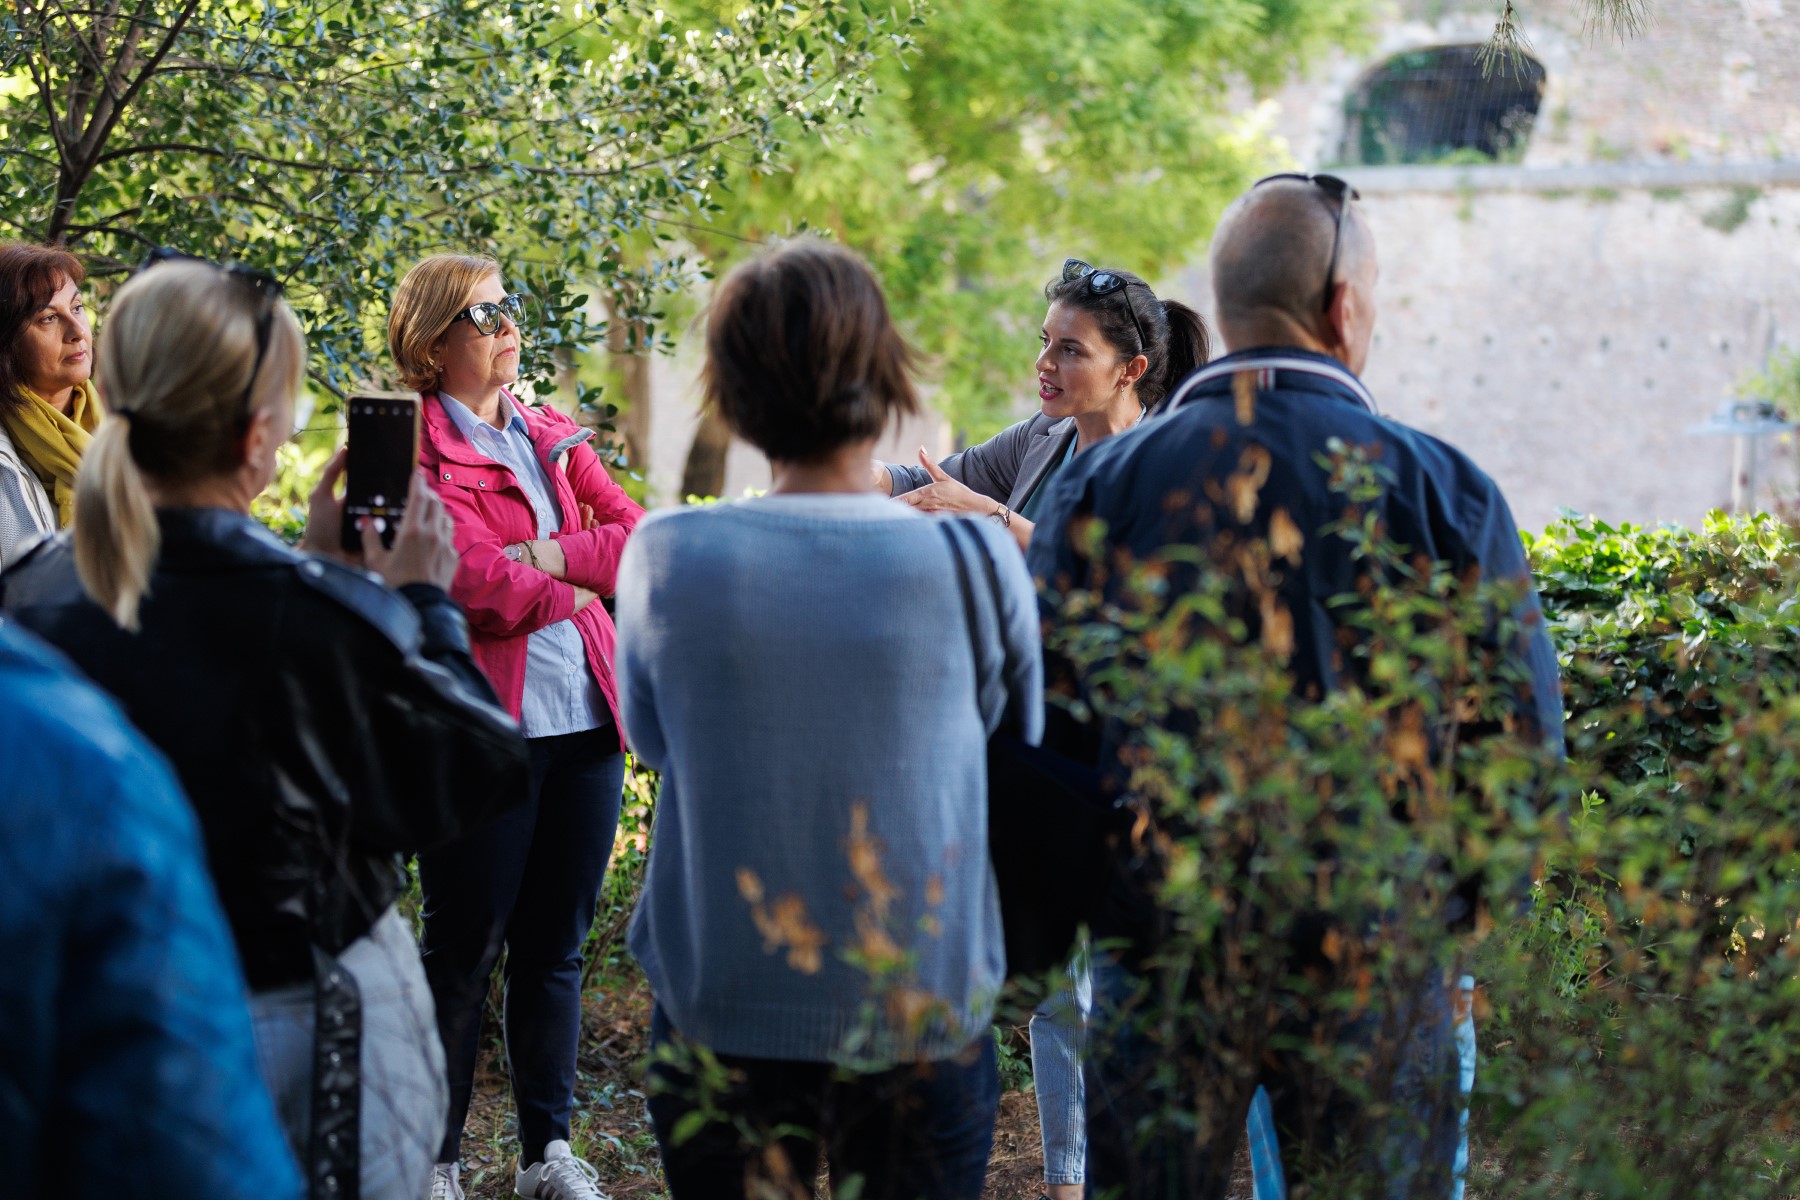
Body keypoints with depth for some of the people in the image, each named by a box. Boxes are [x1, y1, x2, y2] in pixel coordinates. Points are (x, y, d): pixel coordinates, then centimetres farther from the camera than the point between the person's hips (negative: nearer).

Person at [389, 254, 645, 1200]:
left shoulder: (554, 437, 15)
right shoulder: (415, 453, -7)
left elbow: (639, 538, 4)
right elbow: (482, 588, -17)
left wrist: (548, 556, -11)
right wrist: (578, 589, -3)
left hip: (585, 721, 6)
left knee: (557, 943, 12)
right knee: (466, 947, 2)